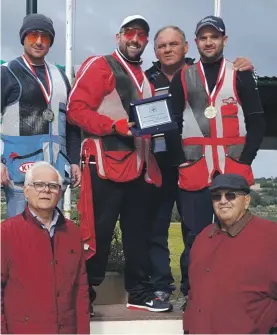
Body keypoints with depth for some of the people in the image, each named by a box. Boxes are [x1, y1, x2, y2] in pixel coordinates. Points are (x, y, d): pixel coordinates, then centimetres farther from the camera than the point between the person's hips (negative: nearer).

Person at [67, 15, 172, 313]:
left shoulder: (145, 78, 22)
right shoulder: (98, 66, -2)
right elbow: (76, 109, -12)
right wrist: (114, 126, -22)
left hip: (140, 167, 8)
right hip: (106, 164, -8)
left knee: (138, 232, 12)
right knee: (98, 233, -6)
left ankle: (140, 293, 21)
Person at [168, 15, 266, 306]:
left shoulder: (241, 75, 7)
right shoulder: (183, 78, 10)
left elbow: (256, 121, 5)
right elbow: (172, 122, 9)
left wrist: (245, 160, -5)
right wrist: (181, 161, -2)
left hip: (234, 168, 0)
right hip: (194, 169, 0)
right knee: (195, 234, 2)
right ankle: (191, 293, 11)